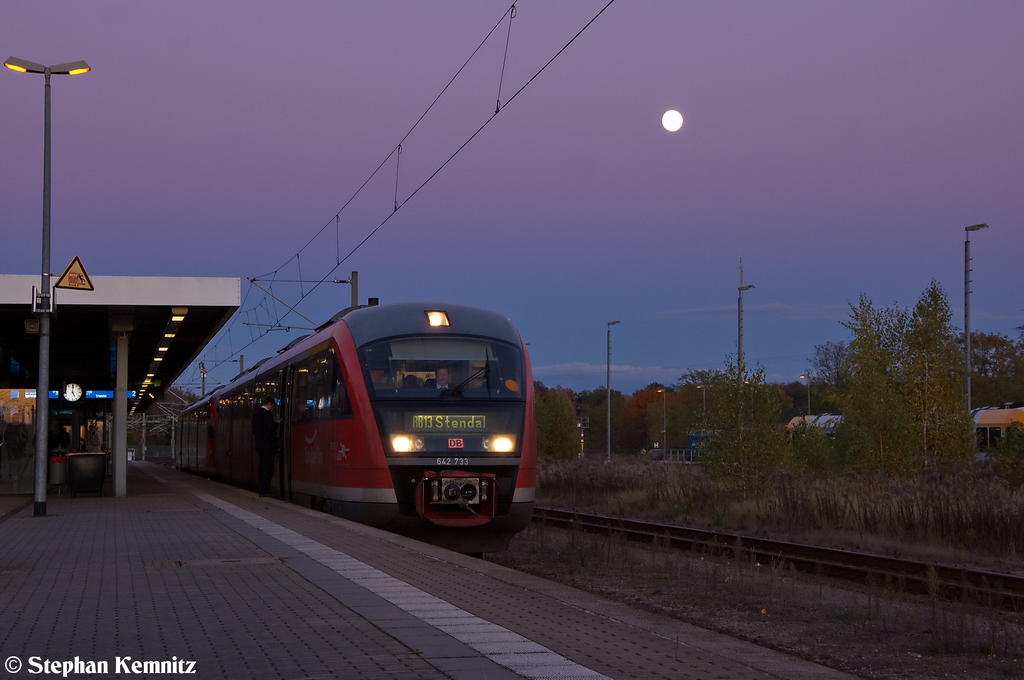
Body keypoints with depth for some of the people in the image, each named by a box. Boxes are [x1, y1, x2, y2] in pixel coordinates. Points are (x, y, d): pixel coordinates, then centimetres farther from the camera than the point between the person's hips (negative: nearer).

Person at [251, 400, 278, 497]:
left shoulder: (256, 414, 13)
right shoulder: (267, 414, -13)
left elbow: (254, 430, 16)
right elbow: (271, 427, -17)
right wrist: (276, 423, 0)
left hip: (259, 444, 8)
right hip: (268, 444, -8)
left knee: (262, 466, 14)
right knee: (268, 467, -5)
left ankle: (261, 489, 16)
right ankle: (264, 491, -8)